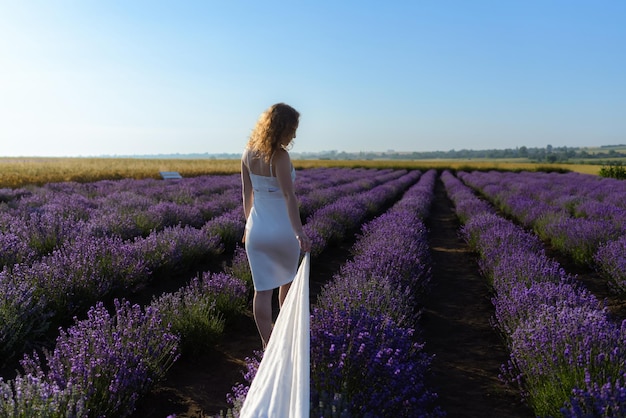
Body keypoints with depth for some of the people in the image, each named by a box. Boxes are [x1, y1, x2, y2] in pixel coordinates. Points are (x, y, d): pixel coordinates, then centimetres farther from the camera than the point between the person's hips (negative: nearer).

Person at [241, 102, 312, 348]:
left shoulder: (248, 154, 1)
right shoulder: (280, 155, -18)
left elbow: (246, 193, 9)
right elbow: (289, 195, -29)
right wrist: (299, 232, -35)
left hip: (256, 228, 4)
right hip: (282, 229, -4)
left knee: (263, 289, 7)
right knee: (288, 279, 22)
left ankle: (267, 344, 14)